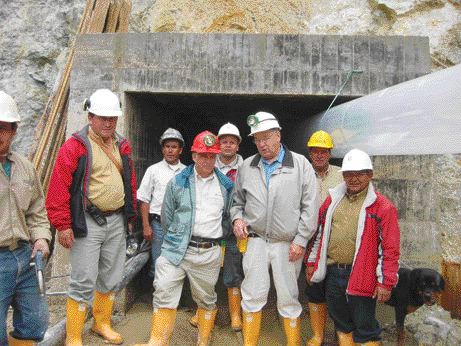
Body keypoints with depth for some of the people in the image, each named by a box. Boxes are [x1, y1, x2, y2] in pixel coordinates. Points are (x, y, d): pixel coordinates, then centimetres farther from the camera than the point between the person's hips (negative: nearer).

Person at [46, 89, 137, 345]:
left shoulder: (122, 146, 11)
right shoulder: (75, 146, -9)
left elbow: (131, 183, 17)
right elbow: (59, 188, -13)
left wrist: (130, 215, 17)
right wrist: (62, 225, -14)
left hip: (117, 222, 6)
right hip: (88, 223, -6)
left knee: (111, 278, 17)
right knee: (84, 282, 0)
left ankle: (102, 323, 37)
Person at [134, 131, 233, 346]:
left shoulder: (226, 185, 6)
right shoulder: (177, 182, 2)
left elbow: (227, 217, 16)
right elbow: (167, 217, 8)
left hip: (209, 253, 1)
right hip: (176, 248, -1)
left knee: (207, 299, 14)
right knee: (164, 296, -4)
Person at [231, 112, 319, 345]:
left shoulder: (300, 164, -2)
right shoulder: (247, 167, 7)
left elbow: (310, 206, -3)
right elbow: (237, 201, 18)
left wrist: (300, 240, -7)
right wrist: (237, 218, -2)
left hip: (287, 244, -2)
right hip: (255, 240, 2)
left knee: (288, 299, 11)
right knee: (253, 296, 8)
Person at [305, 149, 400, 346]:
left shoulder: (382, 207, -8)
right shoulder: (332, 200, 8)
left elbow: (390, 248, -9)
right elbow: (319, 233, 14)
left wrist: (385, 282, -11)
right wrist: (312, 263, 15)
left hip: (361, 277, -5)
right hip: (332, 273, 5)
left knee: (365, 328, 9)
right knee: (340, 322, 20)